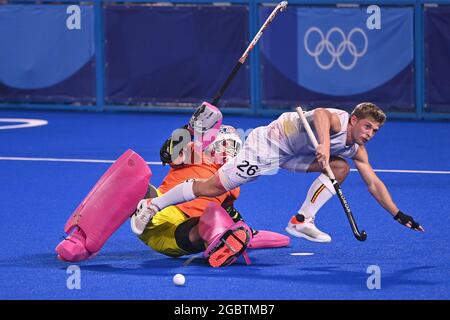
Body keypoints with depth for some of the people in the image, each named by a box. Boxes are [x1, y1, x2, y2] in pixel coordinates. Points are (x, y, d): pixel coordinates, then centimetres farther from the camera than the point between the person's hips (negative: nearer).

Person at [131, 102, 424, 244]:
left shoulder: (357, 150, 0)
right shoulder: (337, 119, -25)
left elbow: (374, 184, 6)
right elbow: (320, 115, -49)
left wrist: (398, 215, 2)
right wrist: (324, 145, -64)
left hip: (291, 155, 9)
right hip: (268, 145, -9)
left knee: (341, 167, -5)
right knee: (212, 187, -10)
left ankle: (302, 221, -3)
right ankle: (152, 206, 4)